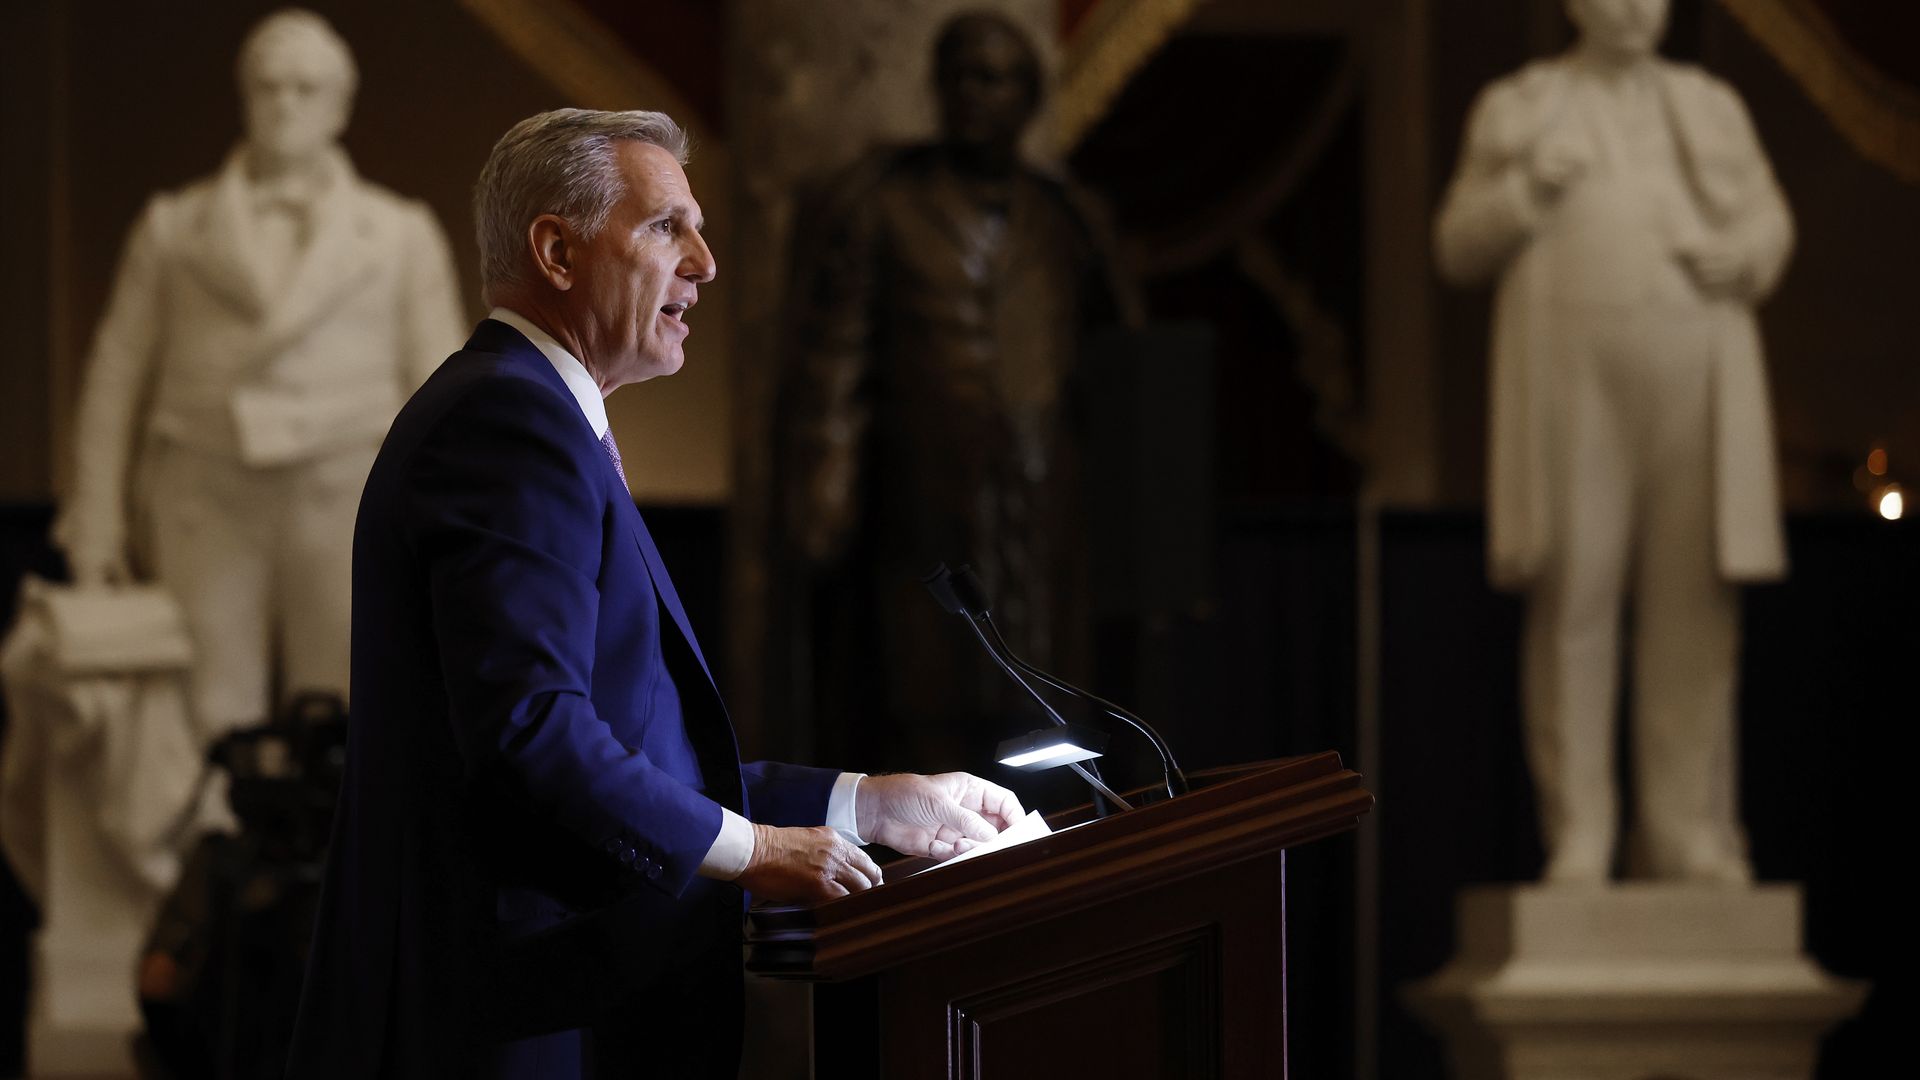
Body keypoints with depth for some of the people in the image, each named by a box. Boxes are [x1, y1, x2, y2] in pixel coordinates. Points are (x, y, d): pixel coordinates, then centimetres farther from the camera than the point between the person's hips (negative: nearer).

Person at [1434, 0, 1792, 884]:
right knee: (1573, 599, -6)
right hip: (1573, 381, -2)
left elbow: (1769, 219, 19)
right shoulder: (1516, 108, 12)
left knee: (1694, 607, -3)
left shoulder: (1711, 106, 18)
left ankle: (1691, 837, -1)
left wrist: (1745, 255, -3)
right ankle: (1577, 838, -5)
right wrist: (1525, 192, -9)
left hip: (1696, 380, 2)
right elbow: (1458, 248, 9)